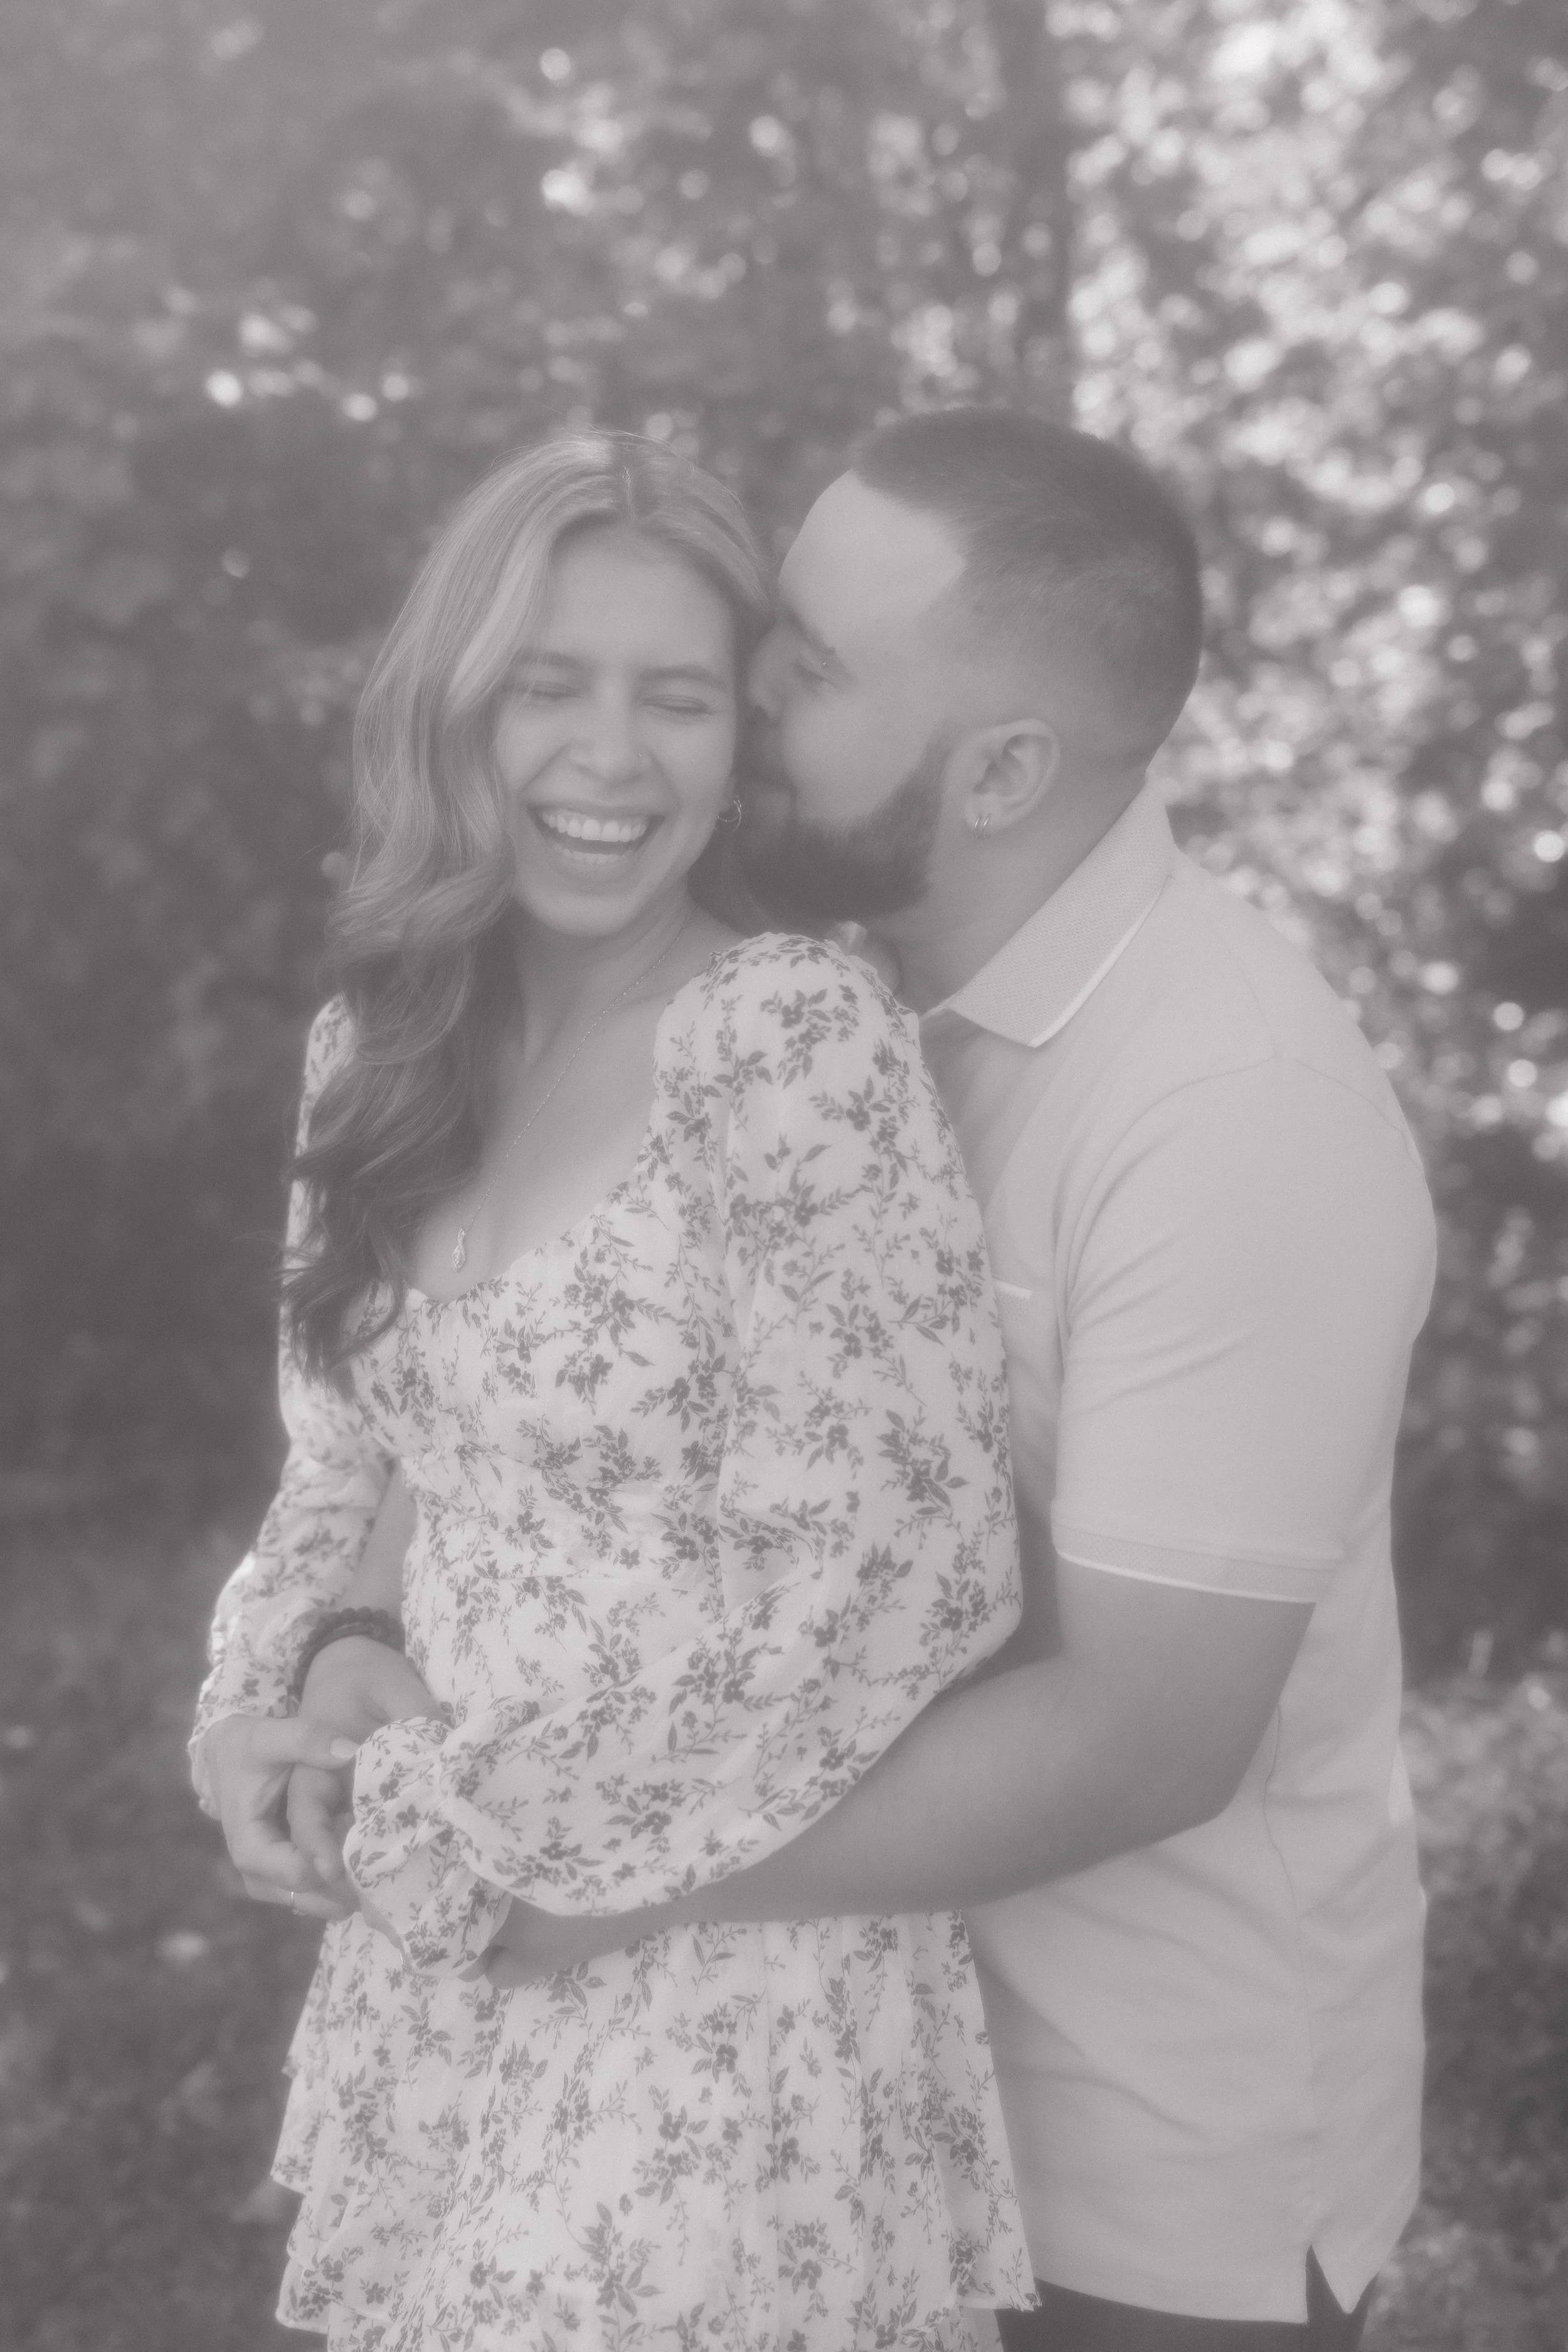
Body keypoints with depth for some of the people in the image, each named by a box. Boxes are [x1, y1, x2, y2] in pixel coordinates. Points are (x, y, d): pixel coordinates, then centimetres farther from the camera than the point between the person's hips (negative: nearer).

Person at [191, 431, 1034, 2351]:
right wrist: (303, 1675, -9)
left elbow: (880, 1599, -19)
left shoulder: (800, 1041, -17)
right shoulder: (387, 1046, 3)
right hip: (439, 1954, 6)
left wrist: (439, 1797, -13)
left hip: (729, 1966, -6)